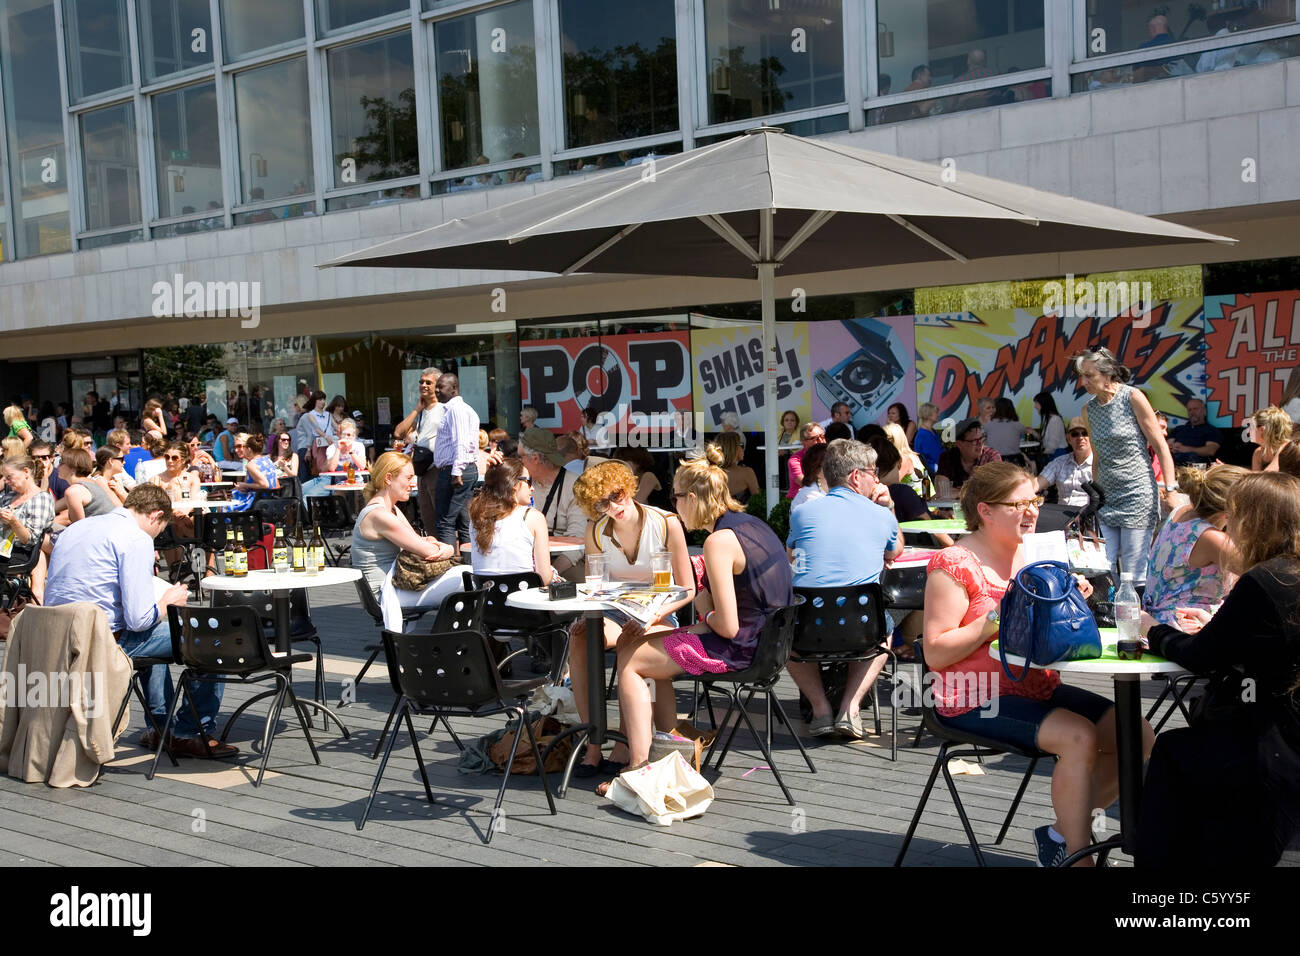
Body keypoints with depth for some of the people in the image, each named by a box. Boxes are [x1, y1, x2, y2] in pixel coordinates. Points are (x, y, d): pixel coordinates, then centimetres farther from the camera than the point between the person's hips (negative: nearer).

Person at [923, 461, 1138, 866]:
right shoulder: (954, 565, -13)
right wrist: (996, 619, -23)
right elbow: (935, 654, -16)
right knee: (1079, 736, -27)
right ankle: (1078, 856, -10)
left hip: (1039, 688, 8)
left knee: (1136, 735, -3)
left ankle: (1063, 833, 9)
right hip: (979, 699, -8)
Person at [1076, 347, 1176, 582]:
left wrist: (1171, 490, -11)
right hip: (1106, 498, 6)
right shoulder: (1088, 409, 9)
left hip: (1138, 495, -6)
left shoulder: (1132, 398, -8)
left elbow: (1161, 447, -7)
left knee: (1134, 575, -5)